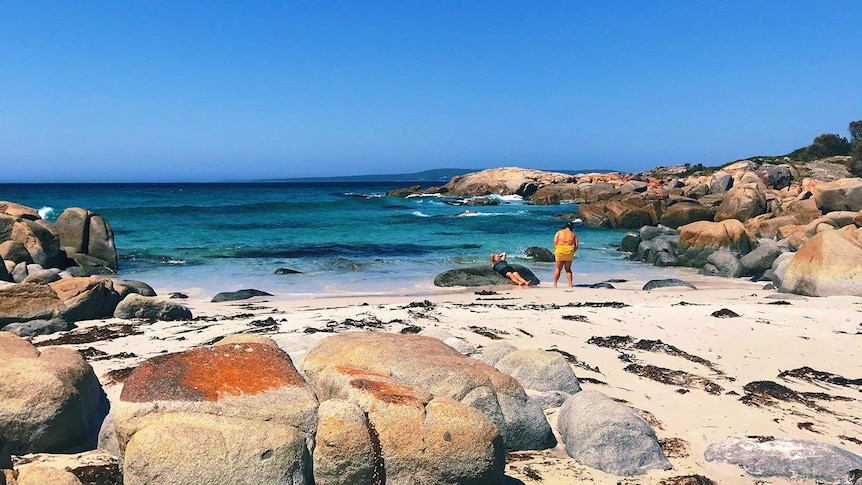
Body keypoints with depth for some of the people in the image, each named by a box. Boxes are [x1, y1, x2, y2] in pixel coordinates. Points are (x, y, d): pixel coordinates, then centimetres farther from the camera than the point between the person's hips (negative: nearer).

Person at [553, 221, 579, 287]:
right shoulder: (573, 234, 11)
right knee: (568, 269, 15)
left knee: (558, 268, 8)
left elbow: (555, 242, -3)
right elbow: (576, 246, 5)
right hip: (569, 251, 2)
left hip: (560, 250, -1)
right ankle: (570, 284, 8)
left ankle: (555, 284, 3)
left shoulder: (559, 232, 6)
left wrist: (555, 251, 4)